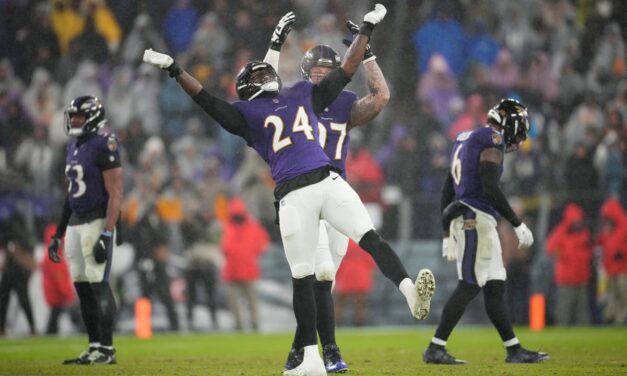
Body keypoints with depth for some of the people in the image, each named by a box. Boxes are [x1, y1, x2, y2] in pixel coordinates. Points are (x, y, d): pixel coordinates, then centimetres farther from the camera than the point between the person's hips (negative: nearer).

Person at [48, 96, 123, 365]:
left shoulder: (103, 146, -11)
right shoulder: (74, 147, 16)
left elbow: (115, 194, -15)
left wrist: (106, 235, -22)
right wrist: (57, 234, 21)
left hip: (97, 221, -9)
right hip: (75, 223, 9)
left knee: (98, 284, -10)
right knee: (82, 287, 7)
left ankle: (106, 350, -8)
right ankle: (94, 347, 12)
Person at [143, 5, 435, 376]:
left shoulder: (304, 94, 25)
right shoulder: (247, 113, 16)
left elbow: (347, 71, 29)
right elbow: (207, 101, 5)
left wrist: (367, 29, 32)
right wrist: (174, 70, -2)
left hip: (329, 181, 2)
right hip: (294, 196, -2)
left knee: (370, 237, -19)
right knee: (302, 276, 1)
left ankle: (412, 294, -33)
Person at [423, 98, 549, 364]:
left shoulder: (465, 140, 21)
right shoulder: (493, 140, -8)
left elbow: (447, 191, 22)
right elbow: (490, 188, -20)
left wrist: (447, 234, 25)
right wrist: (518, 224, -17)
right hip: (476, 221, -10)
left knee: (495, 287, 10)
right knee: (469, 287, -9)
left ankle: (514, 350, 12)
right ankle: (435, 349, -10)